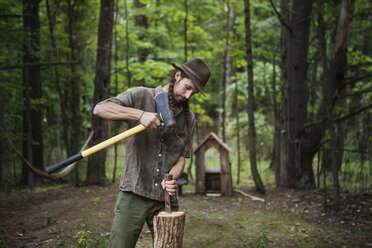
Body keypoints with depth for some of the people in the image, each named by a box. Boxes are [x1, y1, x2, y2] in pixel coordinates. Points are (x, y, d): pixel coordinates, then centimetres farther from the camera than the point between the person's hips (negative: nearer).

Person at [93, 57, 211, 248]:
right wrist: (140, 114, -24)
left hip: (166, 199, 4)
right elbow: (100, 109, -13)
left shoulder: (188, 119, 12)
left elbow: (181, 157, 9)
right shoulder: (141, 96, 0)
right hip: (133, 195, -3)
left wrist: (171, 179, -13)